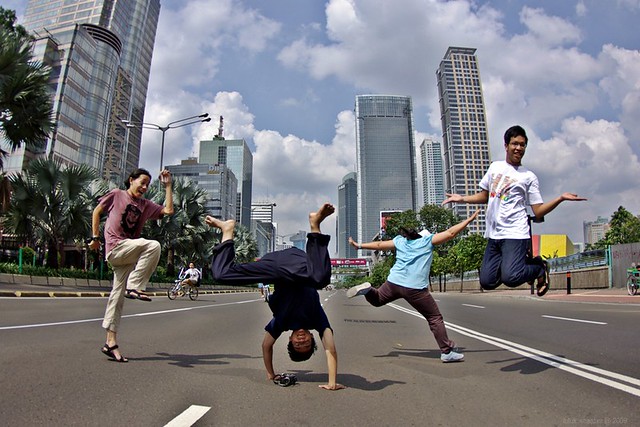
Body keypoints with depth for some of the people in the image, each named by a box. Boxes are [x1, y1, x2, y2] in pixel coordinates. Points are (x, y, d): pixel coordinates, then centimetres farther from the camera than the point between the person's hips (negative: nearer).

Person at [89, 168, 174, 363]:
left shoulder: (146, 204, 15)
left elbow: (168, 210, 4)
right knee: (153, 245, -28)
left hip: (129, 255, 5)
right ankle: (134, 286, -22)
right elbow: (97, 212, 11)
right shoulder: (116, 194, 5)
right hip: (115, 247, -5)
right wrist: (95, 237, 5)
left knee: (118, 295, 5)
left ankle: (111, 342, 9)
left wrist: (167, 185, 6)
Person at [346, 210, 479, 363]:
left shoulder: (400, 240, 21)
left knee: (377, 300, 28)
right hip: (415, 288, -4)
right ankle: (447, 352, 8)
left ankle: (367, 290, -2)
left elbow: (379, 244, 26)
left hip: (393, 283, 4)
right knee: (435, 318, 8)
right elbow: (450, 232, 9)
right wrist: (469, 220, 18)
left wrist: (359, 245, 36)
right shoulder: (428, 240, 12)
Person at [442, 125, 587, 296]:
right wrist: (462, 198, 10)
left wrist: (561, 198, -15)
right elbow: (484, 196, 23)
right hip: (494, 234, 5)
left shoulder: (529, 176, 1)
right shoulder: (495, 166, 13)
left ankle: (539, 267, 10)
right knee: (487, 282, 0)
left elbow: (538, 211, -1)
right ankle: (521, 262, 24)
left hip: (515, 234, -4)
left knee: (510, 278, -22)